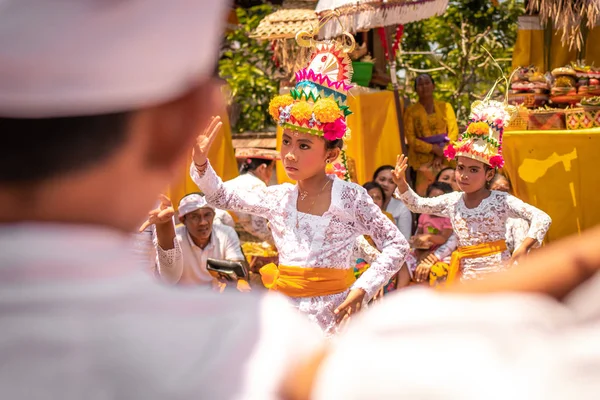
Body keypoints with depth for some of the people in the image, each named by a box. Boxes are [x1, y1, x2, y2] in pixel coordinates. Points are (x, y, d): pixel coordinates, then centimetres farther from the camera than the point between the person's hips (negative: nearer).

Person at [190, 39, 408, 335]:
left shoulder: (350, 197, -8)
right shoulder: (277, 198, 5)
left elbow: (397, 246, -6)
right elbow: (222, 197, 18)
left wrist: (362, 289, -15)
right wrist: (200, 161, 2)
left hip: (334, 316, -4)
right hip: (287, 316, 4)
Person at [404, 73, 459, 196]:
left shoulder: (445, 107, 10)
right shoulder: (411, 111, 5)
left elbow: (453, 132, 4)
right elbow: (411, 140, -2)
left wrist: (442, 154, -9)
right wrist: (434, 149, -13)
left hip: (445, 159, 1)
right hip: (423, 160, -1)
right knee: (423, 193, -10)